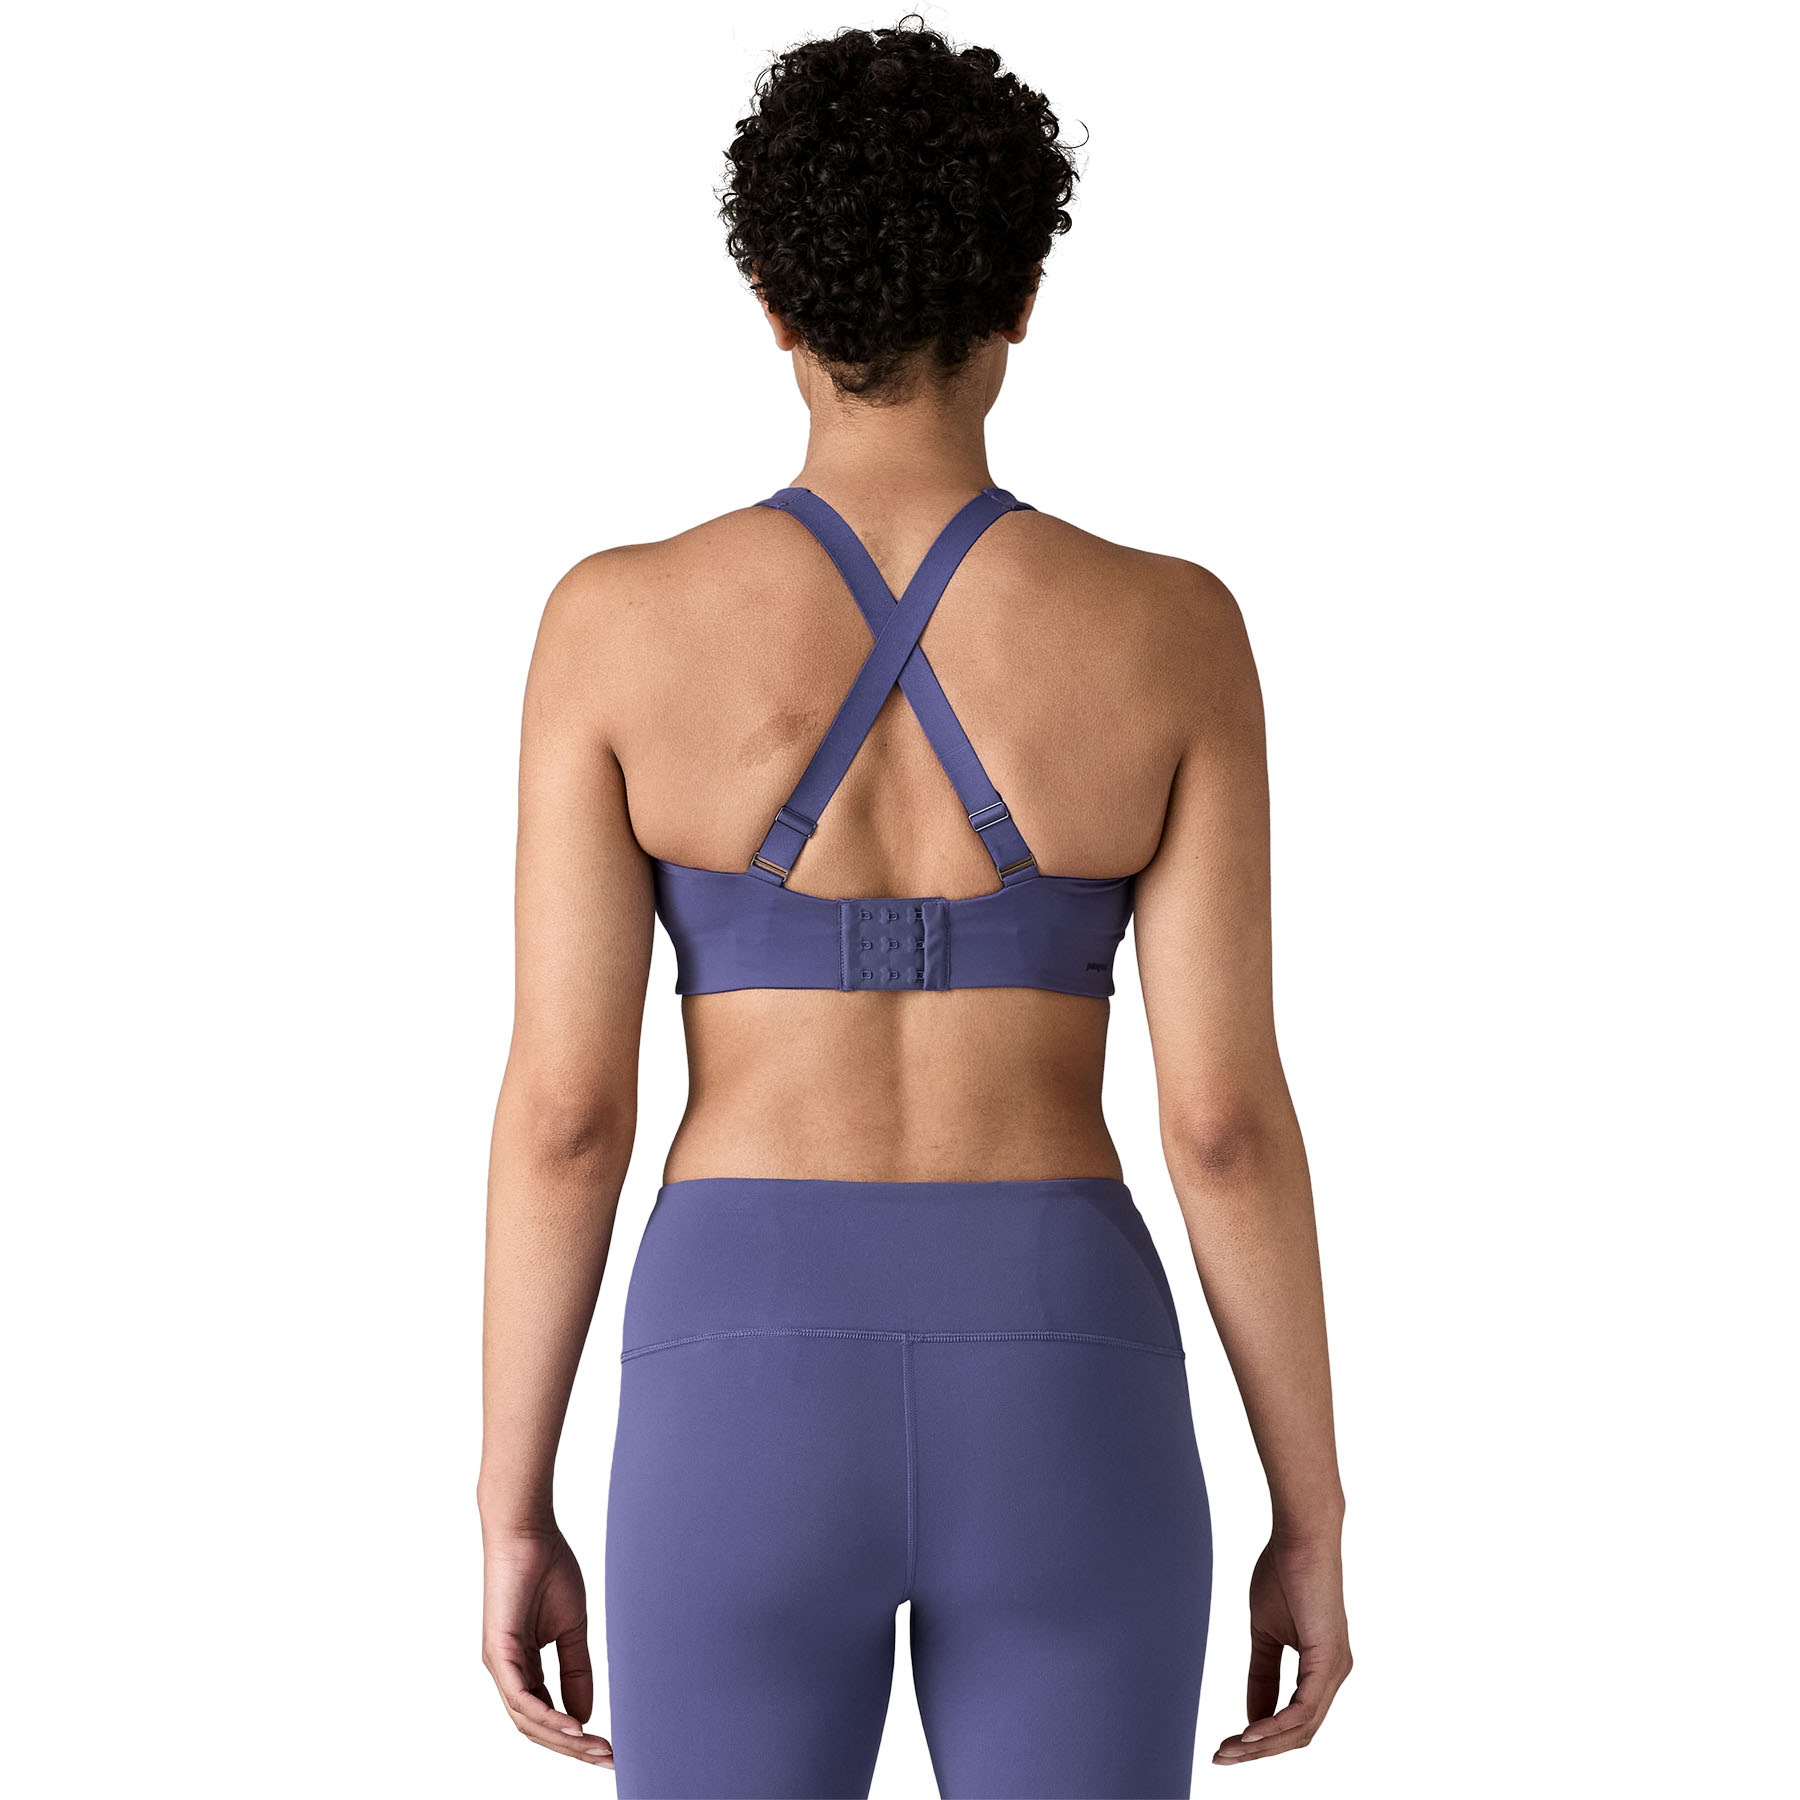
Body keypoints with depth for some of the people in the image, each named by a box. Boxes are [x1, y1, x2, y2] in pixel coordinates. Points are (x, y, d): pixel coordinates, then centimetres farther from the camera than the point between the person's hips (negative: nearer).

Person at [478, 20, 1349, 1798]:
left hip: (747, 1406, 0)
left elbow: (561, 1106, -6)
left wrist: (513, 1513, 5)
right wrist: (1313, 1519, 5)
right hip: (1057, 1410, 0)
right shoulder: (1168, 635, -5)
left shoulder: (619, 622, -6)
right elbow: (1226, 1114, -6)